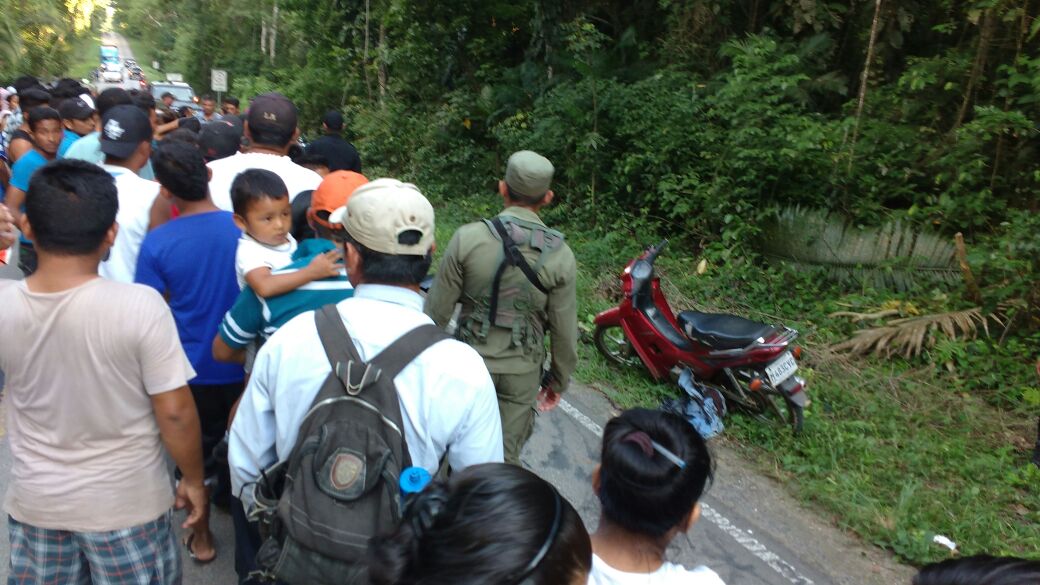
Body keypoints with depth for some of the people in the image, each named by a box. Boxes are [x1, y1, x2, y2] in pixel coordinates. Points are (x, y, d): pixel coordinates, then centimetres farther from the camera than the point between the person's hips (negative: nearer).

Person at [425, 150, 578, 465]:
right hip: (521, 372, 0)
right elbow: (565, 332, -6)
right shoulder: (561, 256, -11)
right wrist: (557, 380, 10)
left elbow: (437, 309, -8)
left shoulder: (468, 238, -15)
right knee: (506, 456, 15)